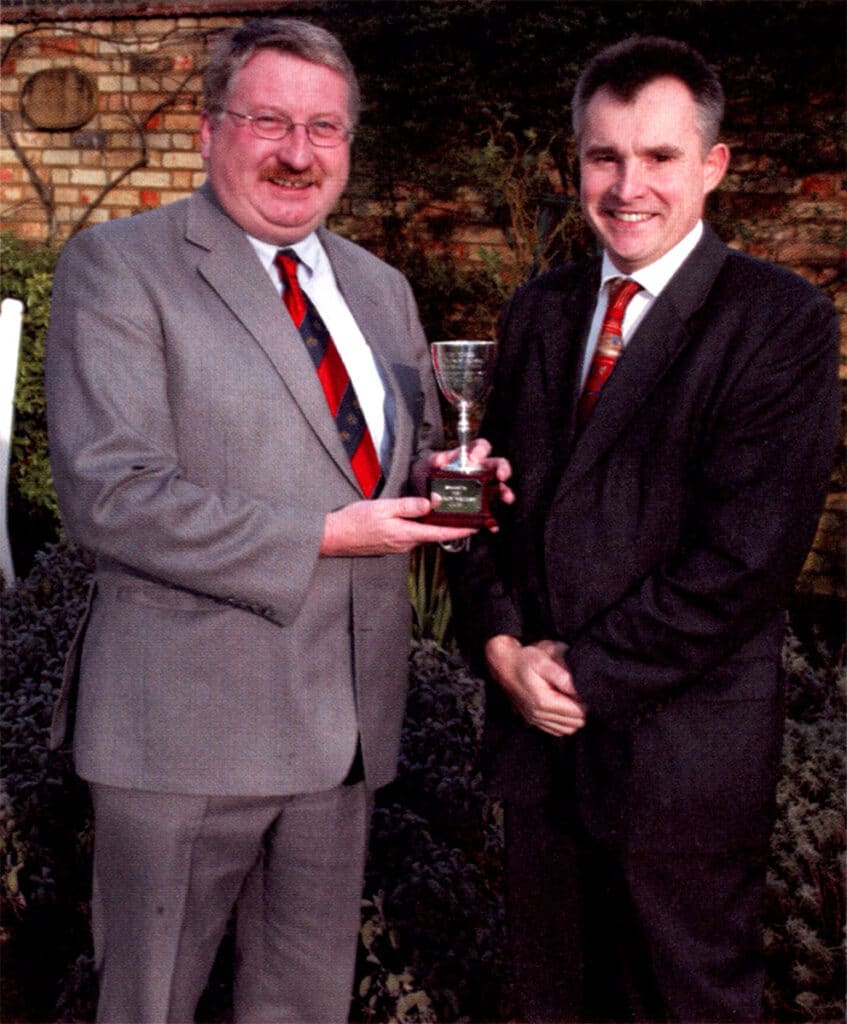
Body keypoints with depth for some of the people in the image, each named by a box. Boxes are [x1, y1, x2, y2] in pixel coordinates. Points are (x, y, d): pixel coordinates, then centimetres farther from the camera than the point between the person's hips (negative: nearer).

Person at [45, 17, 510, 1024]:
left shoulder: (379, 288, 13)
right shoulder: (118, 265, -9)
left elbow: (409, 453, 21)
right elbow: (109, 495, -18)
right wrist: (323, 538, -19)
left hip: (345, 723, 6)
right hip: (185, 727, -6)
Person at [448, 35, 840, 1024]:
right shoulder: (539, 310, 8)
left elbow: (744, 553, -19)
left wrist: (589, 675, -15)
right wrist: (501, 642, -8)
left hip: (682, 749, -5)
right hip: (538, 726, 5)